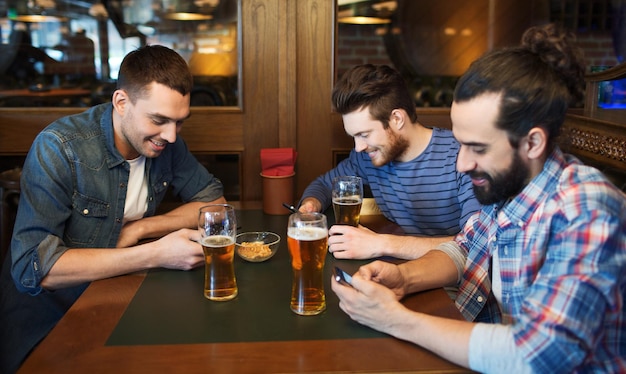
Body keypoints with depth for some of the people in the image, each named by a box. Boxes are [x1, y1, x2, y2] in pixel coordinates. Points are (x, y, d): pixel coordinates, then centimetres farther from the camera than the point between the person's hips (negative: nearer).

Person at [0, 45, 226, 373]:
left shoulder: (163, 141, -6)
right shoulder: (58, 148, -21)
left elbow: (214, 200, 3)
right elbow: (32, 268, -27)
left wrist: (141, 228, -13)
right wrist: (155, 254, -31)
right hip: (49, 324, -3)